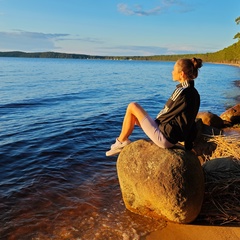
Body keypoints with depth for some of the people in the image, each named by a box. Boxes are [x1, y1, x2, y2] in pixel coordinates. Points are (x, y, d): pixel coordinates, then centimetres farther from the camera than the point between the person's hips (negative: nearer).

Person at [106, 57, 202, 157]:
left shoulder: (181, 92, -20)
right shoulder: (194, 93, 7)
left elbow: (166, 114, -13)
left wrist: (156, 120, 8)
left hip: (164, 138, -9)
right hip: (173, 139, 9)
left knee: (132, 107, -2)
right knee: (134, 116, 20)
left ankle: (121, 141, 10)